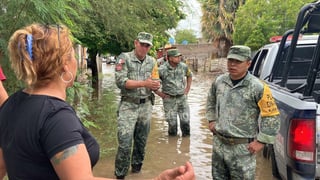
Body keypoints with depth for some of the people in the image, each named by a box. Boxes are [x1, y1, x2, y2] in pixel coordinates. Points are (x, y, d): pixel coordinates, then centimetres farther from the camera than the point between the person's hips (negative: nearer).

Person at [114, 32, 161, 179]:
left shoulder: (152, 61, 8)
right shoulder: (124, 58, -6)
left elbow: (156, 83, 10)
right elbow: (120, 81, -16)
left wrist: (155, 85, -15)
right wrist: (144, 83, -21)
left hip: (146, 105, 5)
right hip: (128, 106, -4)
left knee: (141, 141, 14)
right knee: (125, 143, -7)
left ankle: (136, 168, 33)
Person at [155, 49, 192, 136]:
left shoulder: (183, 66, -3)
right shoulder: (162, 69, -16)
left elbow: (189, 75, 18)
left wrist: (187, 89, 11)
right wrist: (160, 94, -7)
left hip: (182, 97, 3)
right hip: (169, 99, -3)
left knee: (185, 120, 3)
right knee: (172, 123, 4)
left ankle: (186, 137, 24)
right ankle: (172, 135, 28)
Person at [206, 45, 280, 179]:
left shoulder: (258, 87, -17)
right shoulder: (219, 81, 0)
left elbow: (271, 117, -13)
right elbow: (211, 101, 21)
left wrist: (261, 141, -12)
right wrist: (212, 120, 14)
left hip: (242, 147, -5)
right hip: (218, 143, 5)